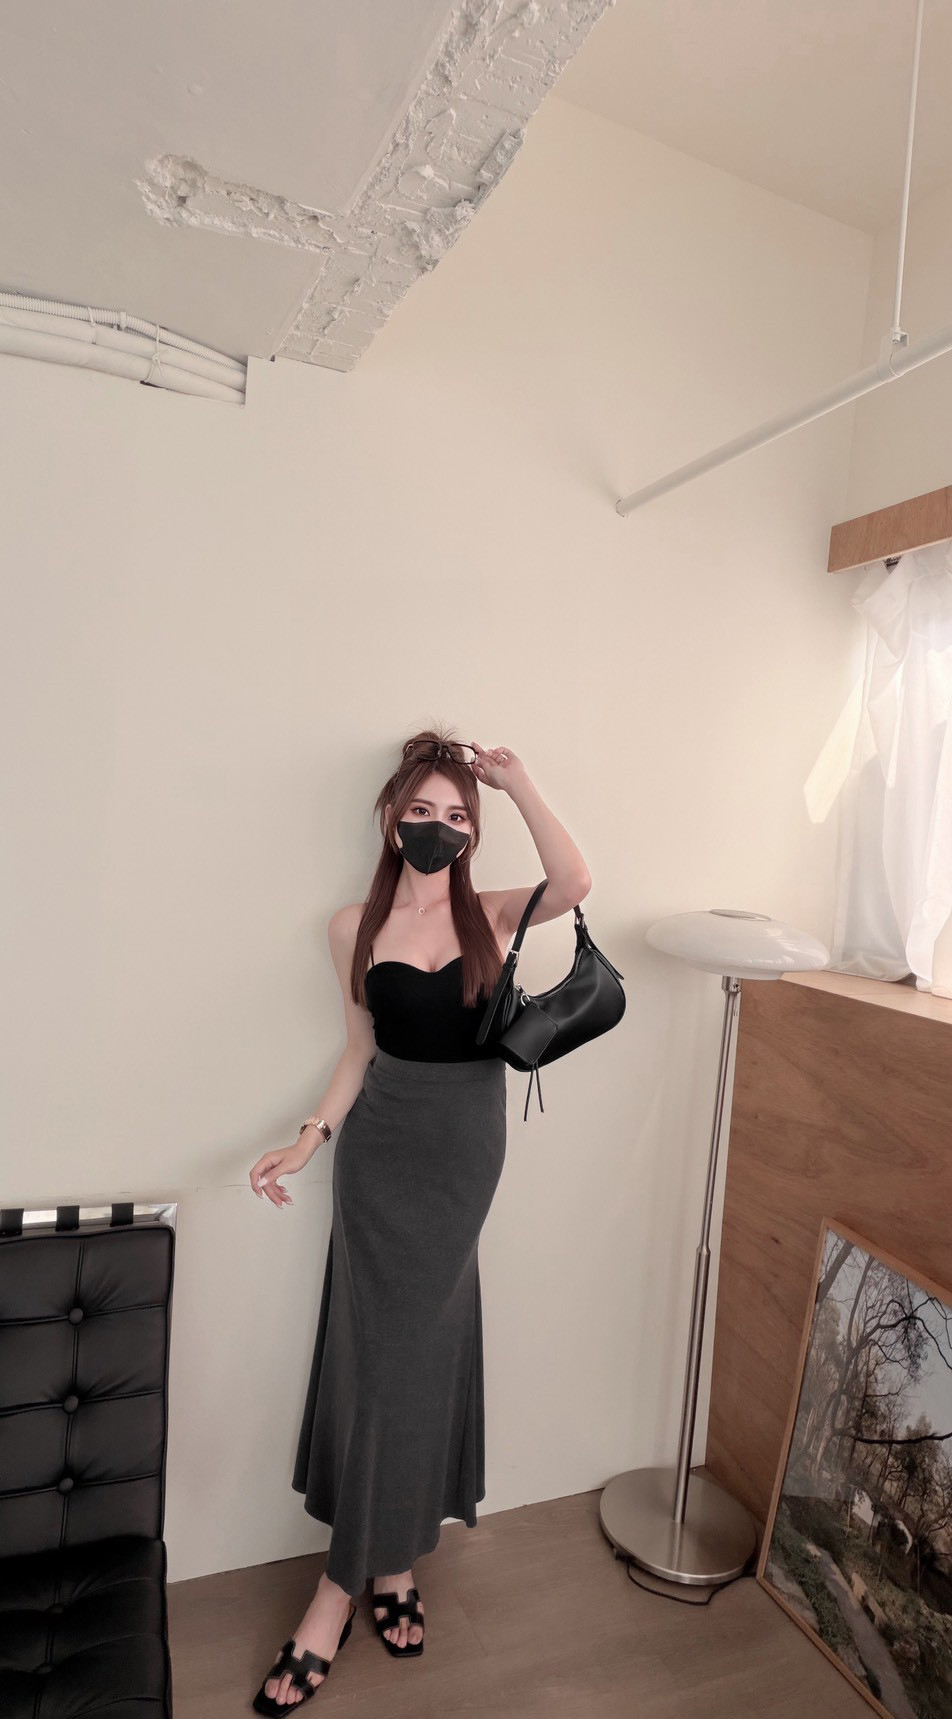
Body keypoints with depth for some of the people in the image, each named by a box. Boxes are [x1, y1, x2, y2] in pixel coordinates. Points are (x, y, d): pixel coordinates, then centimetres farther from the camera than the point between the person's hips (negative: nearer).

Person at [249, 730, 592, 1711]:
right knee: (381, 1344, 5)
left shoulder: (492, 915, -3)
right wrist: (310, 1137, -3)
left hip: (464, 1148, 0)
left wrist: (515, 780, -19)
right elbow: (362, 1047, 5)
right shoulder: (355, 928, -1)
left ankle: (347, 1581, 25)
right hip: (381, 1143, 0)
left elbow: (575, 882, -23)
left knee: (414, 1343, 6)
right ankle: (392, 1561, 28)